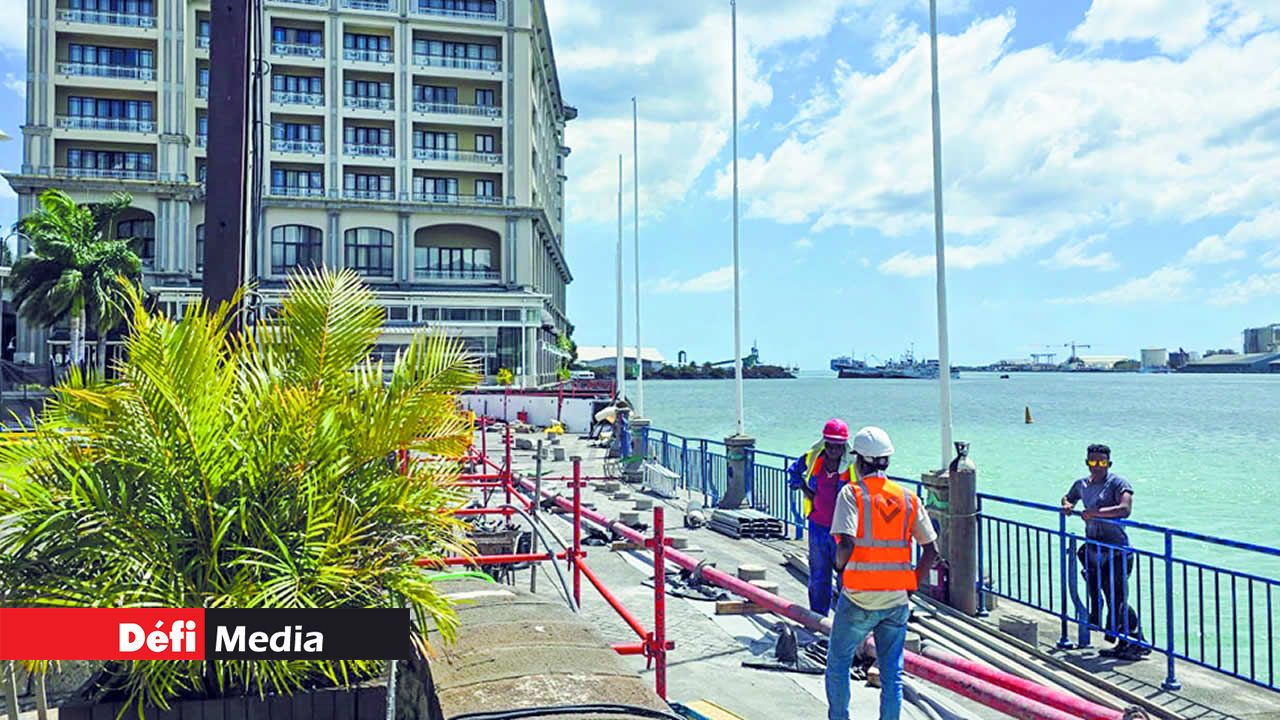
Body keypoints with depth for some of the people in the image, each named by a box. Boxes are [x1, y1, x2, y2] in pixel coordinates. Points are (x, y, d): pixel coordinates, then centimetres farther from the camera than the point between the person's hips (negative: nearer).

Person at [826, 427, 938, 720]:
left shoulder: (852, 493, -9)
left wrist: (841, 569, -3)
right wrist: (911, 586, 11)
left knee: (838, 662, 15)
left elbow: (846, 543, -23)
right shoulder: (908, 497, 4)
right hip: (897, 599, 4)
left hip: (858, 597, -3)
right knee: (892, 672, 13)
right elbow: (931, 551, 3)